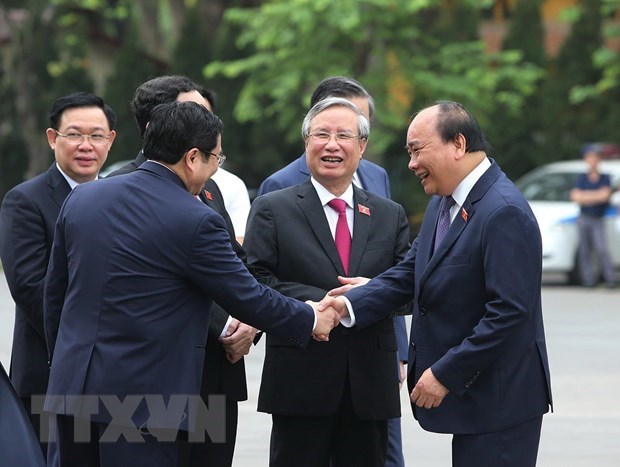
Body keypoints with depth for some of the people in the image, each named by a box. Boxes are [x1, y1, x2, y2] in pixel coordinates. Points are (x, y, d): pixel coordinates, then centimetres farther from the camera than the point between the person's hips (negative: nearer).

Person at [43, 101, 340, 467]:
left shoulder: (81, 199, 6)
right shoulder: (196, 222, -13)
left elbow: (55, 293, 13)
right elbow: (248, 298, -5)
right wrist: (312, 320, 11)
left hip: (73, 385, 6)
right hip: (145, 398, -6)